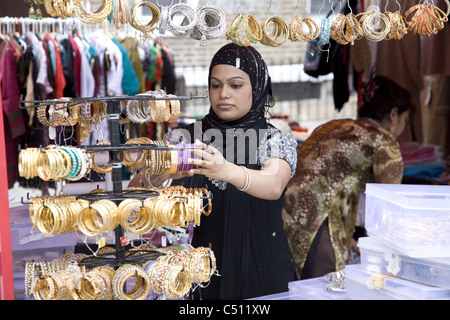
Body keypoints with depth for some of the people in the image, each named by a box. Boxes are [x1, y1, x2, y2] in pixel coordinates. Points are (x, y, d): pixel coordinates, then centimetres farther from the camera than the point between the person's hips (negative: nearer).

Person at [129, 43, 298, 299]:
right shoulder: (185, 138, 0)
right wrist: (159, 174, -33)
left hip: (263, 276, -1)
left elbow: (274, 187, -26)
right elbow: (135, 190, -10)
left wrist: (227, 171, -45)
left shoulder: (278, 141, -4)